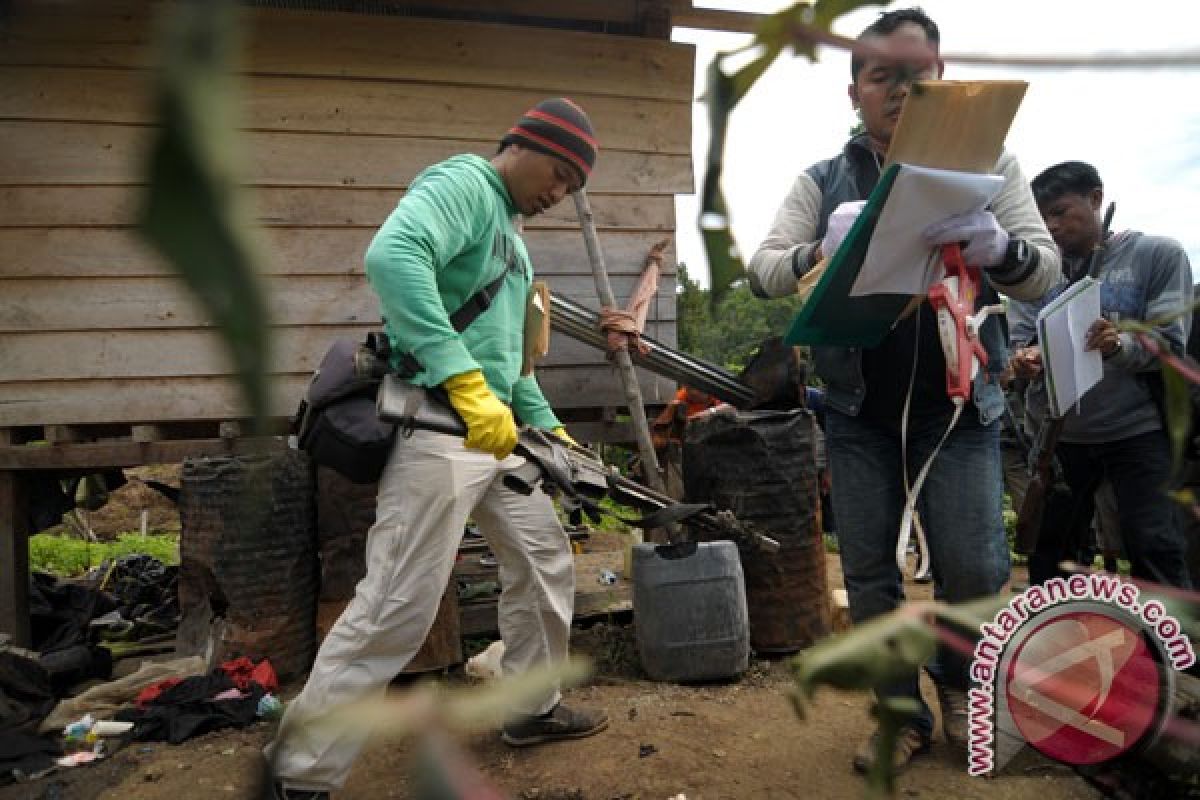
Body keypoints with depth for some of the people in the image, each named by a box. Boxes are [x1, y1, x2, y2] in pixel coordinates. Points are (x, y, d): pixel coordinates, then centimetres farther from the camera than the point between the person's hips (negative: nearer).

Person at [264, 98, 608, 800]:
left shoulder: (512, 229, 21)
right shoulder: (463, 182, -9)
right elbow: (391, 256, -30)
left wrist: (549, 426, 19)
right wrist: (466, 383, -36)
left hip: (497, 429, 10)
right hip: (438, 426, -10)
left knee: (546, 561, 19)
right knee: (398, 608, -8)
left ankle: (535, 707, 37)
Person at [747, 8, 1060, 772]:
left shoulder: (987, 164, 3)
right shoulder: (823, 182, 4)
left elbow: (1046, 268, -5)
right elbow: (763, 270, -7)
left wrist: (998, 248, -30)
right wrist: (824, 251, -30)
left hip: (958, 406, -1)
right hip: (859, 411, 1)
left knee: (974, 568, -4)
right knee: (869, 572, 6)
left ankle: (955, 676, 28)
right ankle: (903, 715, 26)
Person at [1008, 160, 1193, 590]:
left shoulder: (1159, 254, -3)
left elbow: (1171, 344, -9)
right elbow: (1018, 336, 3)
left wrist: (1121, 346, -30)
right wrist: (1024, 357, -21)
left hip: (1135, 429, -3)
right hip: (1056, 432, 4)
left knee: (1155, 549, -5)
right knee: (1045, 544, 13)